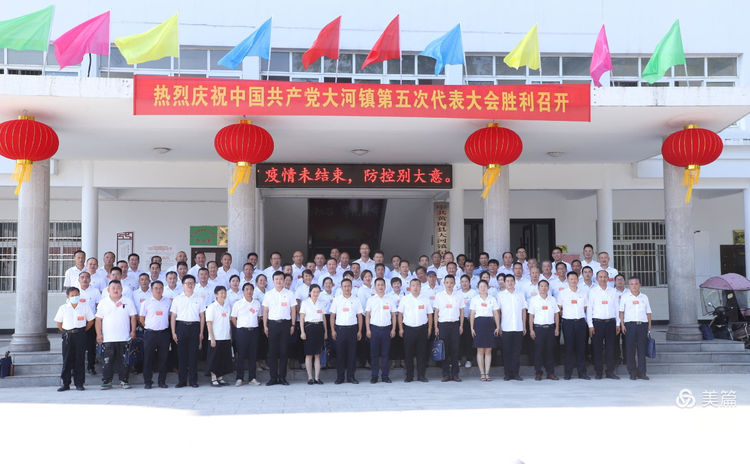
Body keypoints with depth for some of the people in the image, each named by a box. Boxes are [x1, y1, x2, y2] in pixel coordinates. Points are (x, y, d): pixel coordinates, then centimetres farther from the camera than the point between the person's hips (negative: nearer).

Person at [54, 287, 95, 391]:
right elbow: (59, 323, 10)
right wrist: (65, 333, 3)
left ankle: (79, 383, 8)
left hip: (80, 335, -1)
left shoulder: (85, 307, 1)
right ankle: (65, 384, 9)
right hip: (67, 336, 1)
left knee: (79, 360, 2)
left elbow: (91, 321, 8)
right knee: (67, 360, 3)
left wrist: (83, 331, 3)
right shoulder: (63, 308, 3)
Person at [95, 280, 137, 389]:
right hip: (107, 339, 0)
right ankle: (106, 381, 8)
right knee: (107, 361, 1)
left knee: (123, 361, 4)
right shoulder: (103, 303, 6)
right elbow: (98, 319, 5)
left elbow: (133, 317, 7)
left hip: (123, 338, 0)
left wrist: (133, 331, 0)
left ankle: (124, 380, 11)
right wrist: (99, 334, -2)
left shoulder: (128, 301, 6)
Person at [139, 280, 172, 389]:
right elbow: (141, 318, 8)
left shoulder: (168, 301, 8)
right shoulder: (146, 302, 2)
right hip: (150, 333, -2)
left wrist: (164, 325, 10)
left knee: (163, 358, 4)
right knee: (148, 358, 0)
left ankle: (162, 381, 14)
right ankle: (147, 382, 9)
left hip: (164, 333, 2)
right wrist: (149, 327, 5)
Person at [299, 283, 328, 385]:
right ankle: (310, 377, 6)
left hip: (319, 328, 3)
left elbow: (324, 318, 15)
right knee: (309, 354, -1)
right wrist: (302, 332, -8)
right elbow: (301, 318, -1)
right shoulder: (305, 302, 2)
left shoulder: (322, 303, 12)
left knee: (317, 354, 4)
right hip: (309, 327, -3)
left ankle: (317, 377, 7)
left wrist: (325, 331, 10)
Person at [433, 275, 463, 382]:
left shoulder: (458, 296, 7)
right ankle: (446, 374, 6)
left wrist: (461, 325, 5)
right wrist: (436, 327, 0)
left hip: (455, 324, 1)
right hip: (443, 324, -1)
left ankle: (455, 374, 7)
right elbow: (436, 312, 5)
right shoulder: (439, 295, 5)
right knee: (444, 350, 0)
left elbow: (461, 311, 11)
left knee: (455, 349, 1)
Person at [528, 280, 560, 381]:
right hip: (538, 328, -2)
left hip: (550, 328, 2)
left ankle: (550, 372, 10)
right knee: (538, 351, -1)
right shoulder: (533, 300, 4)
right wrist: (531, 330, -3)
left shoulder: (552, 300, 10)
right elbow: (531, 315, 3)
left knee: (550, 350, 3)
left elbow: (556, 315, 13)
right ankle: (538, 373, 5)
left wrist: (557, 328, 6)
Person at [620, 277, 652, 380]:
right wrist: (622, 324, -4)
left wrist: (649, 325, 7)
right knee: (630, 349, -1)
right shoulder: (625, 297, 6)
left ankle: (642, 372, 6)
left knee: (642, 349, 1)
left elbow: (648, 312, 15)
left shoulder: (644, 297, 13)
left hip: (643, 324, 2)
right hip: (630, 325, -2)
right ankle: (632, 373, 6)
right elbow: (621, 311, 5)